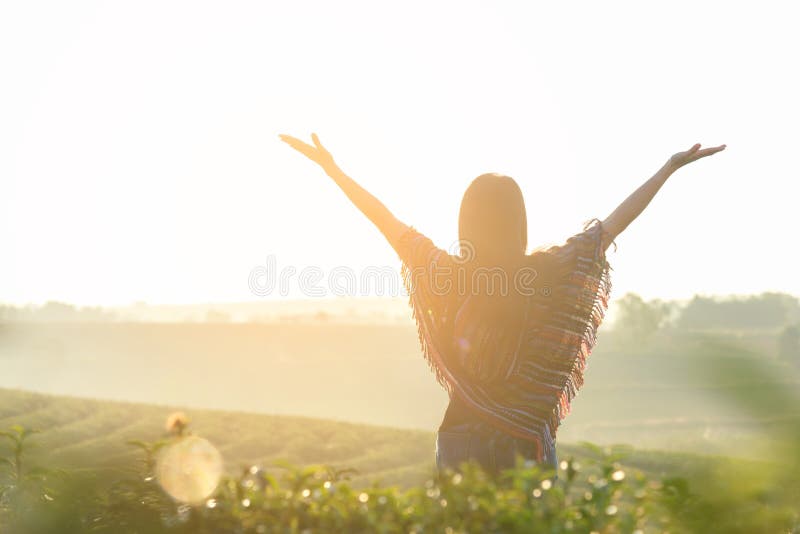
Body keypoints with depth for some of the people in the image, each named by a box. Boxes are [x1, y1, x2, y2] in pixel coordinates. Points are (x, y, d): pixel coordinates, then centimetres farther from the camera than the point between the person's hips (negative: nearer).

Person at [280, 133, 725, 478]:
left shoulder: (447, 275, -5)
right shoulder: (543, 273, -8)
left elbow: (386, 220, 3)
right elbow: (614, 224, -3)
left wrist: (332, 168, 12)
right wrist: (669, 169, 4)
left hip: (461, 436, 1)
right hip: (526, 440, -1)